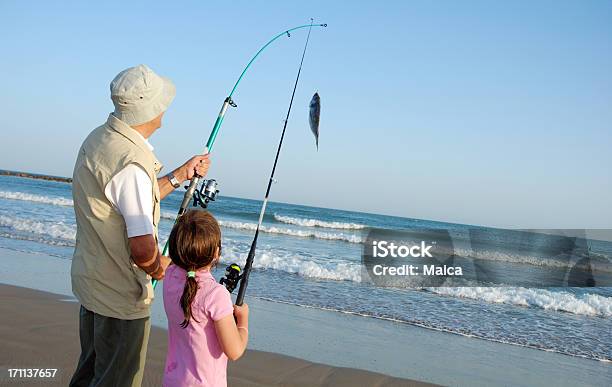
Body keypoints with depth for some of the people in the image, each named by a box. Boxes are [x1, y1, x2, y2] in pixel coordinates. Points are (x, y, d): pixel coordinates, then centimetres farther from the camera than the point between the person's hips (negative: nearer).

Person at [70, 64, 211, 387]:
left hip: (90, 281, 9)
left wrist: (181, 174, 18)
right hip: (121, 296, -9)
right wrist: (158, 268, -7)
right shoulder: (132, 161, -28)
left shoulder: (98, 138, 3)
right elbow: (142, 248, -29)